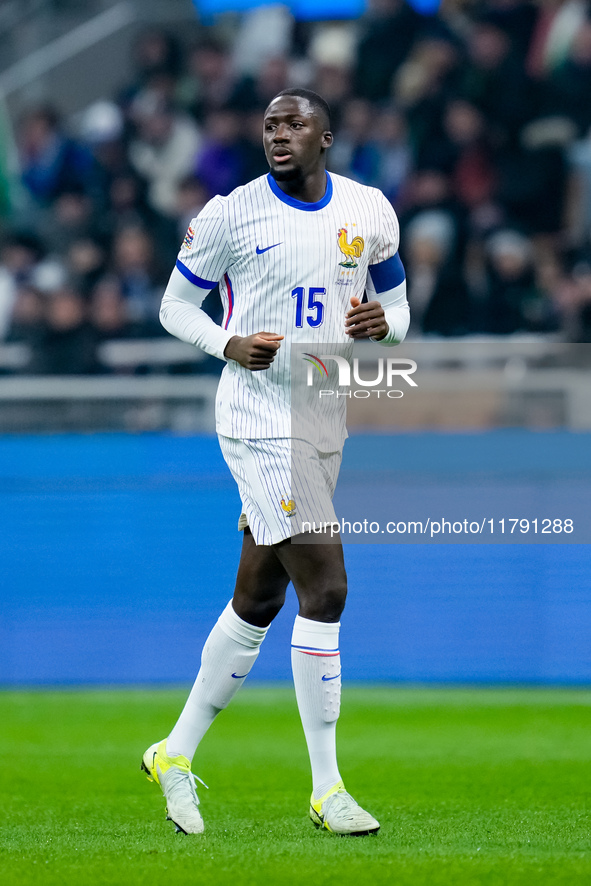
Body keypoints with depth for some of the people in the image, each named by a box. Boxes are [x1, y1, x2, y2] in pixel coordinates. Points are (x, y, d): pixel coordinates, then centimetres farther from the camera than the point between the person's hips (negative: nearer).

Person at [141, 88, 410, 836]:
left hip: (327, 424, 6)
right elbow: (175, 305, 3)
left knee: (257, 601, 13)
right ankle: (326, 788, -6)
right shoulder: (230, 214, -6)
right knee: (325, 588, -14)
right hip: (261, 423, -6)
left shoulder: (370, 211, 7)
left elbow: (397, 303, 16)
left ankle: (176, 754, 28)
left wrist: (384, 323, -8)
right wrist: (229, 344, -16)